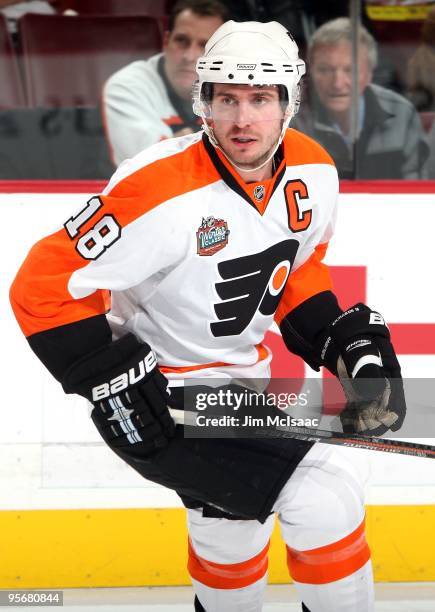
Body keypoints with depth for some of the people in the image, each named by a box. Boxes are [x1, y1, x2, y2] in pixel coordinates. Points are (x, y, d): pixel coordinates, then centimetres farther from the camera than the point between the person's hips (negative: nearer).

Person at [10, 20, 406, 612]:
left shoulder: (314, 173, -7)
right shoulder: (160, 192, -30)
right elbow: (43, 289, -25)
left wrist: (345, 337, 0)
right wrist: (115, 382, -25)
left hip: (242, 374, 7)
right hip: (163, 390, -7)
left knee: (233, 518, 23)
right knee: (320, 495, -15)